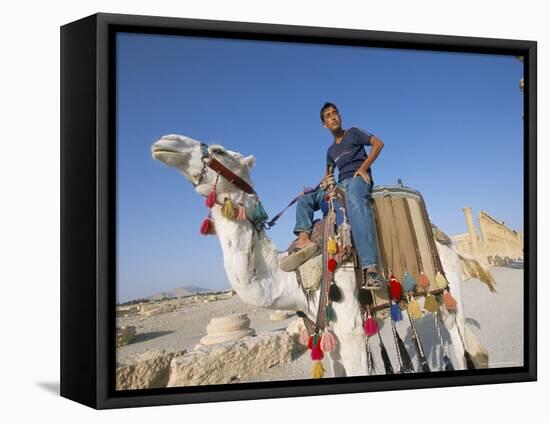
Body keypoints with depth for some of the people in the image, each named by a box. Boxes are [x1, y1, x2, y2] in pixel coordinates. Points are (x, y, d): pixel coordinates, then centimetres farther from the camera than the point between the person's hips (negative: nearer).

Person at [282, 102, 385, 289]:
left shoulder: (353, 133, 10)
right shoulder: (331, 150, 26)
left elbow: (378, 143, 2)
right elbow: (328, 174, 31)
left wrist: (364, 168, -8)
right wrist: (325, 181, 5)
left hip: (358, 178, -8)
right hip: (340, 185, 8)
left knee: (355, 203, -43)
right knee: (305, 199, -5)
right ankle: (304, 237, -33)